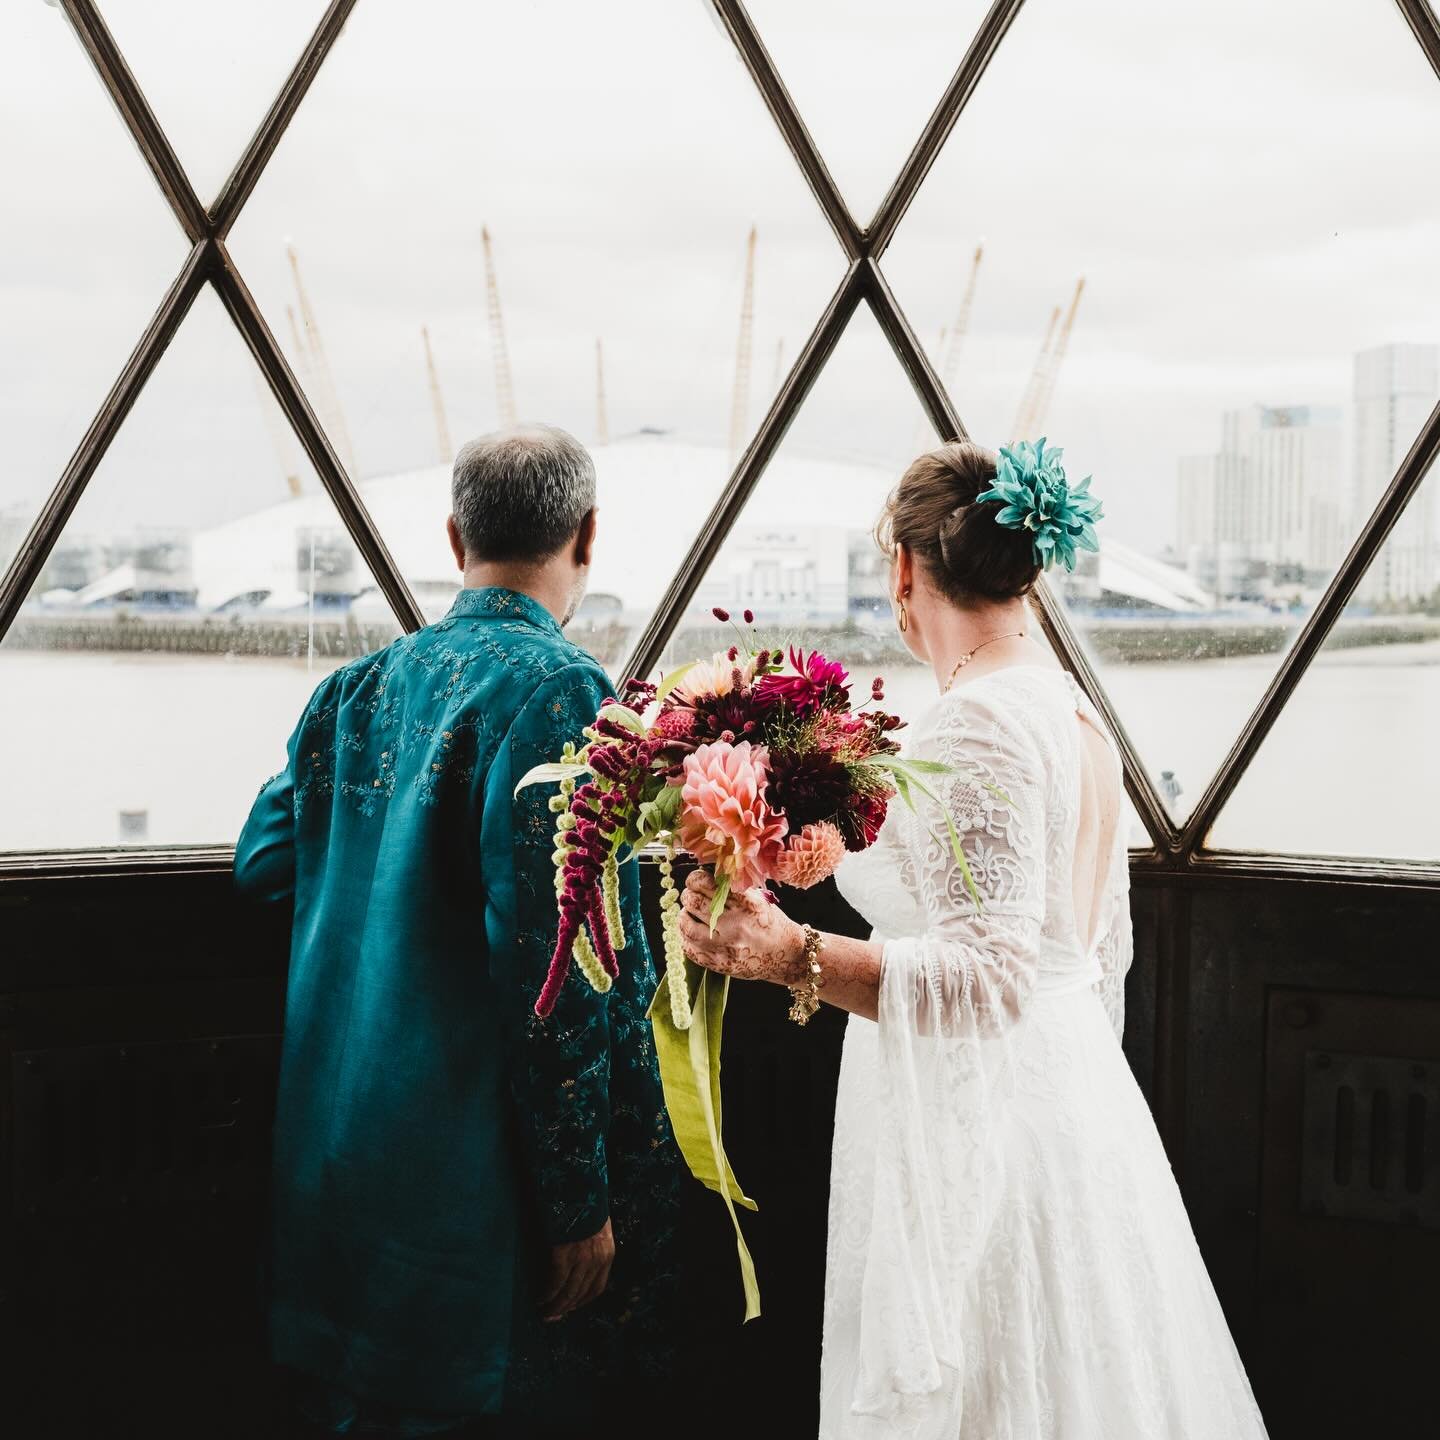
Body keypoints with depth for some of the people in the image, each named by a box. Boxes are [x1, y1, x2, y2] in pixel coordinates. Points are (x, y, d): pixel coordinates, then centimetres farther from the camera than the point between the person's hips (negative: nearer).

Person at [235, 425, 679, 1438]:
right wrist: (581, 1199, -15)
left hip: (340, 1156, 7)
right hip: (480, 1166, -7)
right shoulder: (558, 691, -16)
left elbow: (261, 860, 16)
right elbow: (547, 962, -21)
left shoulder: (361, 687, 5)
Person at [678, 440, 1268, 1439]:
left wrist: (796, 955, -34)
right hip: (1075, 1090, 9)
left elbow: (993, 977, -26)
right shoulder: (1079, 715, 8)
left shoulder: (977, 726, -20)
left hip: (980, 1128, -9)